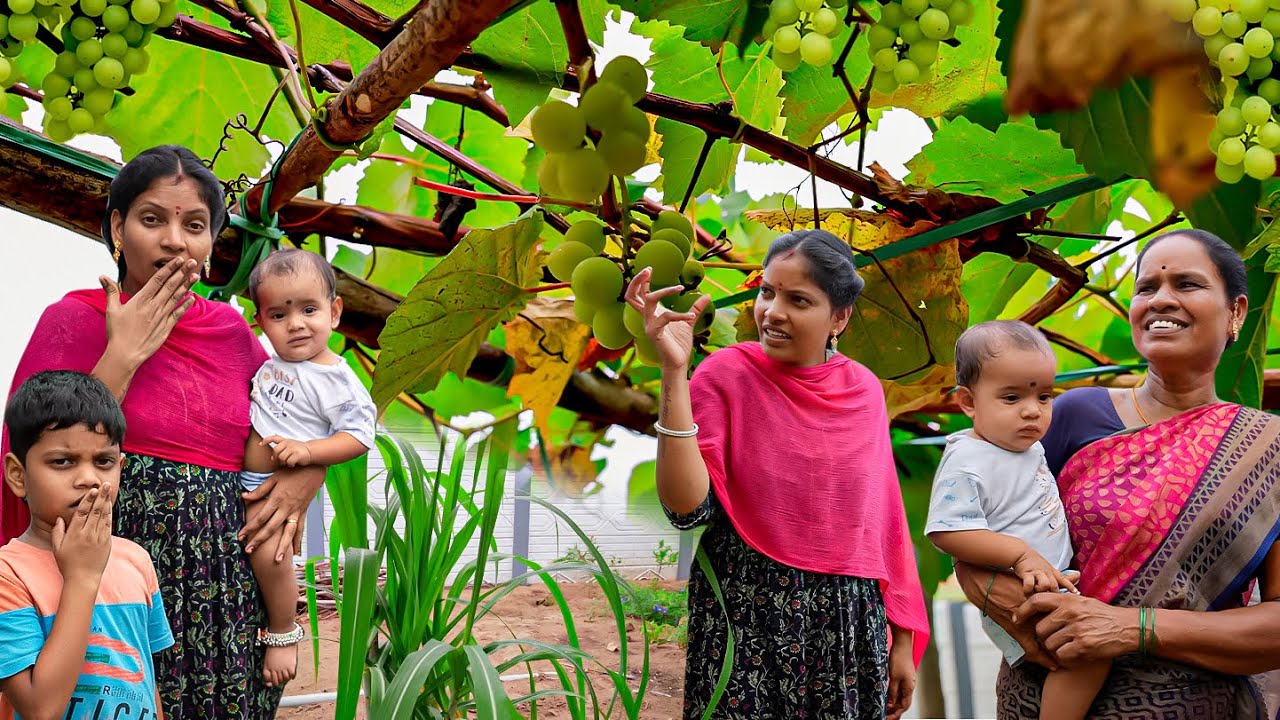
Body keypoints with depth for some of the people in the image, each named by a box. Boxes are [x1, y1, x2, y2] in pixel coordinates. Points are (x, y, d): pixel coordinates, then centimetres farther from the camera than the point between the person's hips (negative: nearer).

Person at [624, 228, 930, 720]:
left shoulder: (863, 390, 2)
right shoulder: (725, 373, -8)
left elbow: (885, 519, 7)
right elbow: (687, 507, -18)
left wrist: (903, 639, 7)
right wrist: (674, 372, -24)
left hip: (849, 625, 3)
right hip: (747, 619, -3)